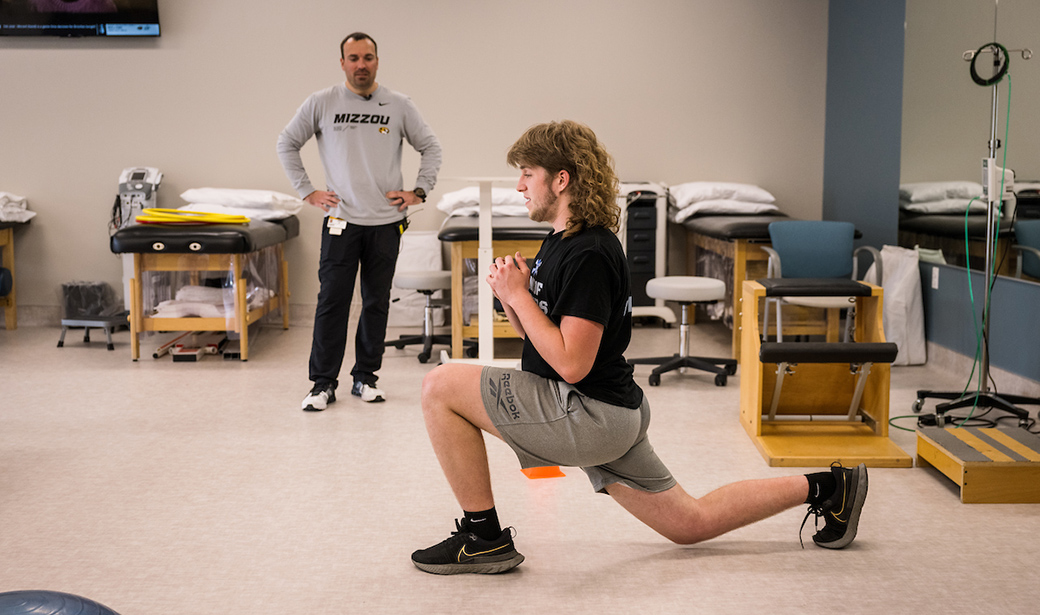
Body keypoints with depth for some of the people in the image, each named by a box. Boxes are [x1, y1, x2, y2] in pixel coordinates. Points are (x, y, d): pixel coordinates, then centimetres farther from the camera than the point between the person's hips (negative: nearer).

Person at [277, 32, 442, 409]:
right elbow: (286, 144, 9)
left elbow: (430, 148, 13)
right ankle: (323, 383, 3)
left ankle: (365, 378, 18)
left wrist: (419, 191, 4)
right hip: (341, 221, -1)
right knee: (332, 301, -4)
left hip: (386, 222, 2)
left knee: (377, 303, 7)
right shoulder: (321, 103, 1)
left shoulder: (399, 106, 4)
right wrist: (307, 192, 3)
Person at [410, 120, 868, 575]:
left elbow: (571, 363, -24)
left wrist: (519, 295, -17)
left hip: (587, 414, -10)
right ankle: (823, 488, 25)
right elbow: (542, 336, 18)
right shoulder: (563, 240, 12)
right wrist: (508, 293, 0)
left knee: (441, 388, -12)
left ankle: (484, 538, -4)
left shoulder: (588, 255, -19)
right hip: (607, 416, 10)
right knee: (692, 523, 18)